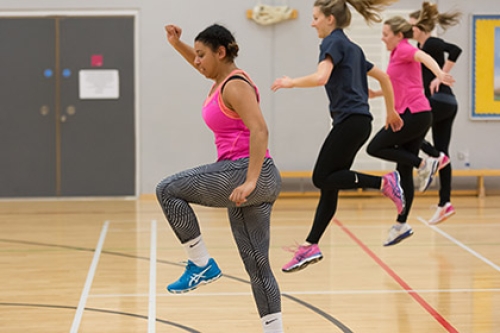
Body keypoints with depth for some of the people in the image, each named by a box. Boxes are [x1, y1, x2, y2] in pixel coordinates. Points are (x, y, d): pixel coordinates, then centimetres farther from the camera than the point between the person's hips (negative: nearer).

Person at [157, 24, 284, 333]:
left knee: (168, 190, -10)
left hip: (244, 171, -10)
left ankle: (202, 264, -3)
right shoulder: (224, 78, 16)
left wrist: (250, 181, -29)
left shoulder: (235, 86, -12)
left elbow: (260, 130, -24)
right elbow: (202, 64, 39)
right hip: (248, 178, 10)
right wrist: (177, 43, 24)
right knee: (257, 266, 10)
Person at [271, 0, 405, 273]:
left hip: (350, 120, -10)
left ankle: (384, 183, -13)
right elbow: (383, 77, 28)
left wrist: (291, 82, -6)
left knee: (322, 179, -8)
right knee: (329, 186, 8)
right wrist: (391, 112, 35)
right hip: (359, 121, 10)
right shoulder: (351, 47, 22)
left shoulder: (333, 42, -5)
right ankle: (311, 246, 8)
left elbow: (320, 77, -22)